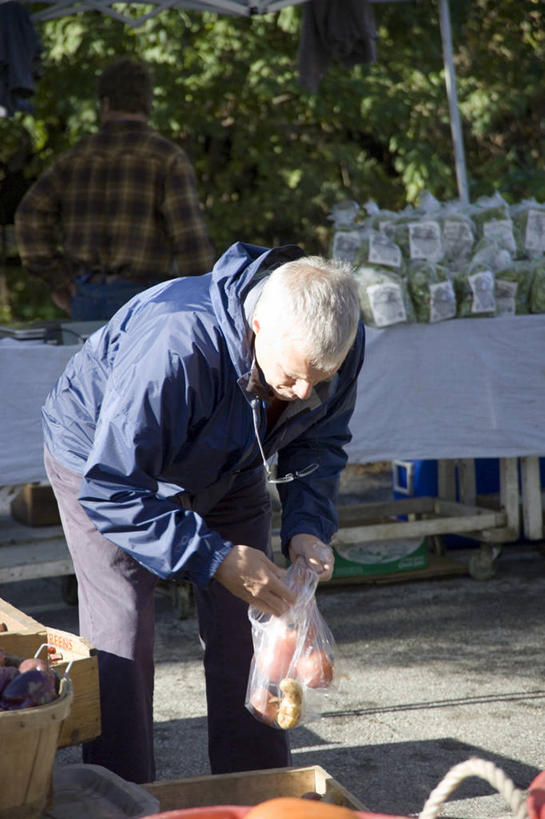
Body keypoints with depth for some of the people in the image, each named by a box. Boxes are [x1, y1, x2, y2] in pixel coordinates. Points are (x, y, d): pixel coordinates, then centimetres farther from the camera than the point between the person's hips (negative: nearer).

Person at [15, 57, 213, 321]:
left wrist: (57, 281, 1)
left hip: (86, 300, 5)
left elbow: (31, 215, -2)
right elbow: (189, 233, -14)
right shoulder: (168, 158, -4)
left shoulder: (76, 158, 9)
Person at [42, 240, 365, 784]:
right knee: (121, 640, -12)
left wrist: (308, 528, -21)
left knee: (245, 636, 1)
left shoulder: (340, 343, -25)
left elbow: (319, 444, -4)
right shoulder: (175, 348, -44)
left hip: (227, 471, 5)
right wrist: (215, 558, -41)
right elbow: (110, 489, -37)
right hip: (104, 460, -5)